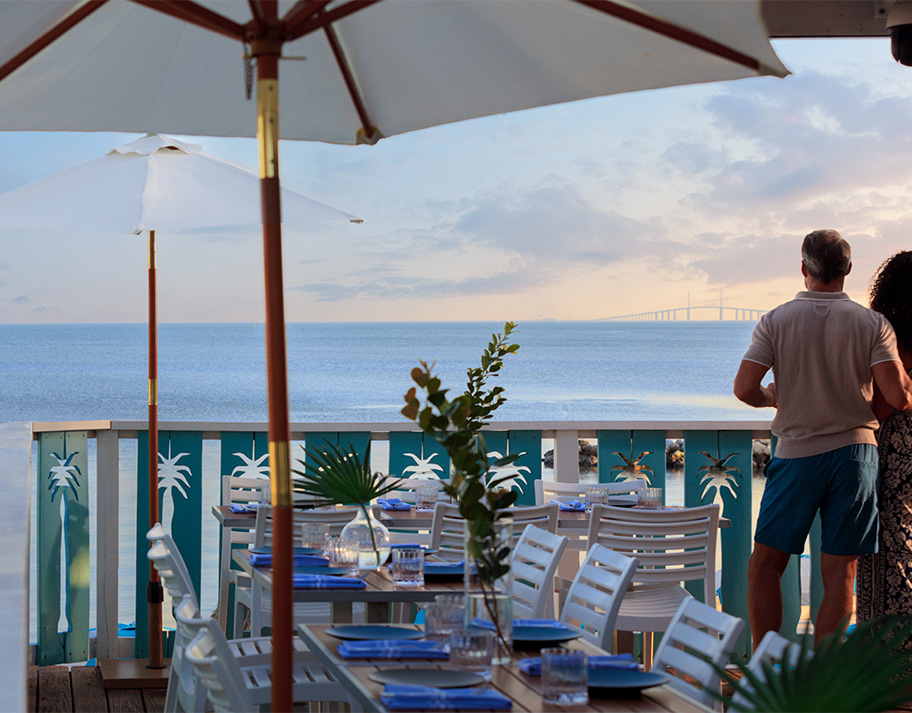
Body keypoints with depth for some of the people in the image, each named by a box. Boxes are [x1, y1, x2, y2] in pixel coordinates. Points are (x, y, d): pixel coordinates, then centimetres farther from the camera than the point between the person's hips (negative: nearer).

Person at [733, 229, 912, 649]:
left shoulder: (775, 322, -3)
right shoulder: (873, 324, -2)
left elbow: (745, 388, -10)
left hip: (797, 454, -1)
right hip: (855, 450, 1)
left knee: (765, 566, 10)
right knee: (839, 574, 4)